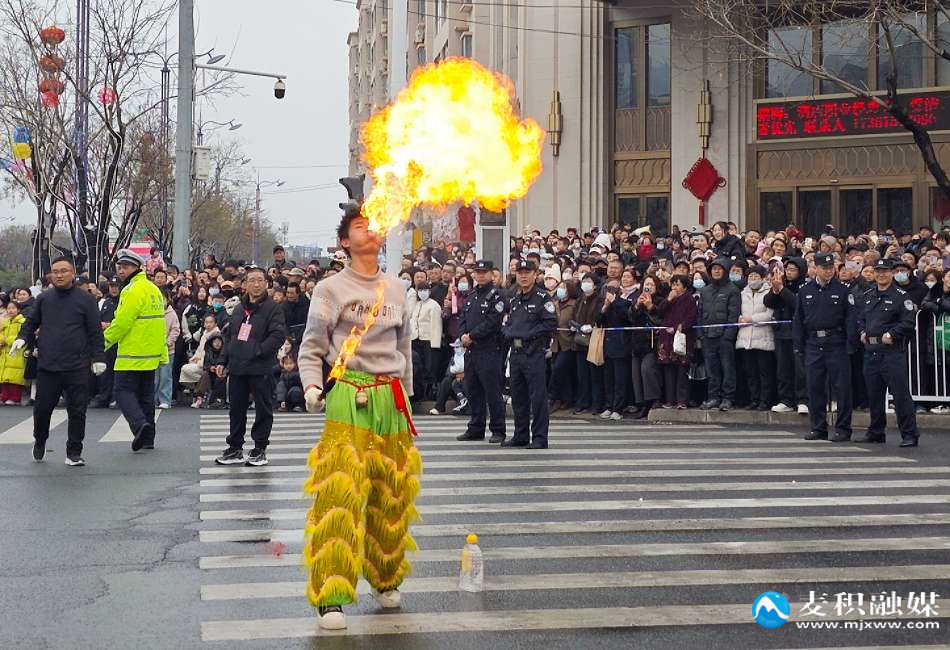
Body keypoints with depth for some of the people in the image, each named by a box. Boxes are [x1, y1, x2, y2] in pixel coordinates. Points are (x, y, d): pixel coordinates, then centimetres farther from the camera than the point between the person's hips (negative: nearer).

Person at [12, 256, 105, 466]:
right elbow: (30, 323, 19)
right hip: (47, 366, 2)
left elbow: (95, 331, 2)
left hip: (76, 367, -2)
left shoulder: (85, 299, 3)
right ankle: (39, 442, 31)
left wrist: (97, 357, -3)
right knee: (42, 407, 6)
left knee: (77, 411, 0)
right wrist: (22, 339, 0)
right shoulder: (44, 299, 10)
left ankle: (74, 453, 10)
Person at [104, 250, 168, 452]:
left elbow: (121, 322, -19)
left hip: (132, 354, -9)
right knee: (146, 394, 13)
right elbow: (160, 323, 18)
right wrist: (163, 354, 22)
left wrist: (103, 342, -7)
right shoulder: (153, 289, 14)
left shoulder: (133, 291, -15)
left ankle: (139, 424, -22)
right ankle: (148, 439, 15)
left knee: (123, 391, -4)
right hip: (151, 355, 9)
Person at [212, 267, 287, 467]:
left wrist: (257, 350, -19)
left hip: (261, 369, -6)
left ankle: (260, 449, 12)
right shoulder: (239, 309, 15)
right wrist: (223, 361, 14)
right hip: (237, 368, 6)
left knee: (263, 410, 2)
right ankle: (235, 449, 20)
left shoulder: (273, 308, -5)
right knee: (236, 410, 11)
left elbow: (278, 335, -15)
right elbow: (229, 335, 21)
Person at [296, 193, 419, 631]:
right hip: (347, 399, -5)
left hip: (391, 401, 5)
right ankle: (331, 598, -13)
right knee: (340, 495, -13)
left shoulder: (396, 288, 13)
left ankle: (386, 580, 26)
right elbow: (311, 349, 1)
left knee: (391, 496, 9)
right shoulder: (331, 288, 0)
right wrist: (312, 387, -16)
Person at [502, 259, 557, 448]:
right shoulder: (514, 300, 18)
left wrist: (529, 334, -15)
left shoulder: (542, 298, -5)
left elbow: (551, 323, -13)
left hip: (534, 352, -8)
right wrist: (507, 332, 4)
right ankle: (520, 436, 21)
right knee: (518, 397, 12)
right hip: (516, 352, 8)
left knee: (538, 396, -7)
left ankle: (539, 438, -3)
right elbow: (507, 323, 25)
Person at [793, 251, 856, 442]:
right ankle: (818, 428, 15)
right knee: (815, 388, 6)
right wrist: (798, 345, 6)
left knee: (841, 387, -3)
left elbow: (850, 317, -3)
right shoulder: (805, 291, 10)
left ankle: (843, 429, 2)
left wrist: (850, 342, -12)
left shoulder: (842, 290, 2)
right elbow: (798, 319, 12)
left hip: (836, 343, -3)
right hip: (813, 344, 3)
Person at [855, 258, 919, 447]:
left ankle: (909, 434, -6)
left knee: (900, 393, -9)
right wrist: (862, 332, 9)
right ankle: (876, 432, 23)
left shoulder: (901, 296, -4)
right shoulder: (867, 296, 16)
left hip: (892, 350, -7)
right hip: (871, 350, 7)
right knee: (874, 394, 12)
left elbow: (908, 322, -10)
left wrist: (892, 334, -16)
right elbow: (860, 317, 27)